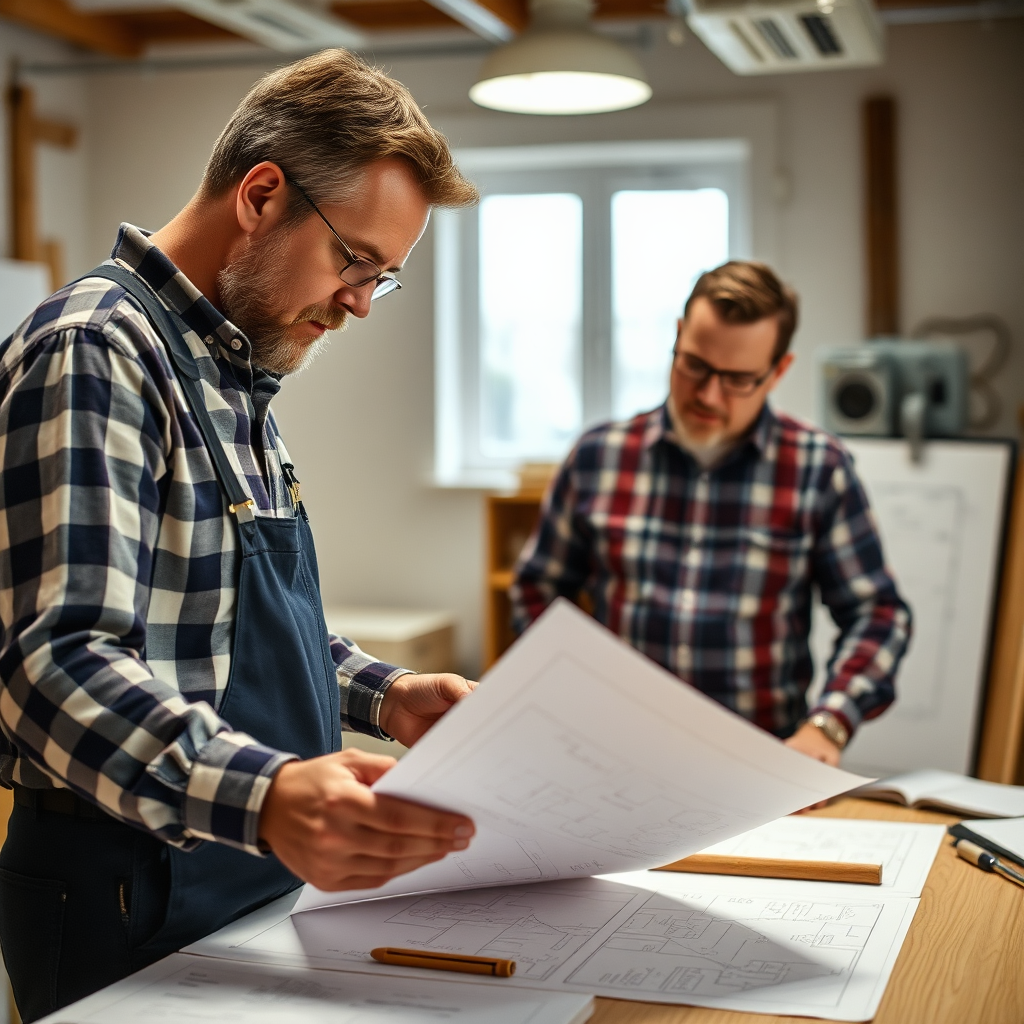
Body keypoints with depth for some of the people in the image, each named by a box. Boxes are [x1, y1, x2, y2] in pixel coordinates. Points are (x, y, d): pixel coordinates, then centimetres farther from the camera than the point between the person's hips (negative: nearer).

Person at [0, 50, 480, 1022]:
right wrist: (262, 795, -43)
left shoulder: (233, 374, 13)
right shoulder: (94, 351, -18)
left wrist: (383, 695, 4)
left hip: (255, 879, 10)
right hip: (135, 898, -9)